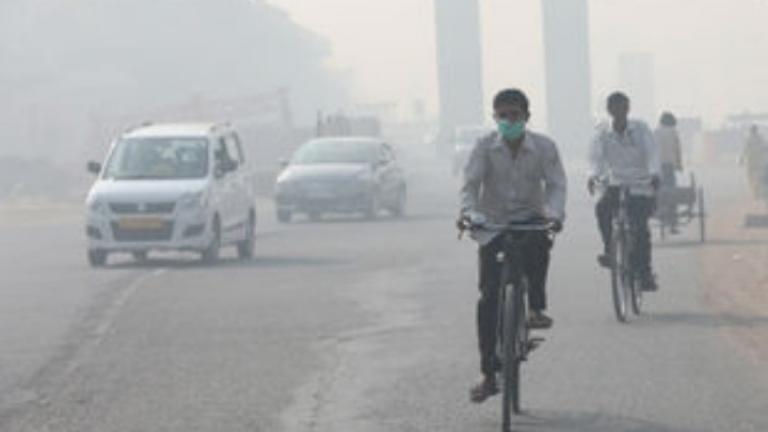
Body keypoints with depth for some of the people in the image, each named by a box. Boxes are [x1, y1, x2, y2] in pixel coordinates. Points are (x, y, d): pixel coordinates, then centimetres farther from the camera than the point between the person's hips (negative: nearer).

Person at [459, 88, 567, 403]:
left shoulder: (544, 147, -6)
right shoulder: (485, 147, -7)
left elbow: (555, 184, -11)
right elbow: (470, 183, -14)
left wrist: (554, 214, -31)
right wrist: (468, 211, -34)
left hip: (529, 220, 0)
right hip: (493, 225, 0)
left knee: (540, 239, -38)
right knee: (488, 298, -6)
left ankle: (536, 308, -19)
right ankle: (489, 375, 1)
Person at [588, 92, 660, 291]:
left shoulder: (640, 129, -6)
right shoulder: (603, 132, -2)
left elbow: (652, 153, -16)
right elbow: (596, 156, -11)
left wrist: (654, 174, -36)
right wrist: (594, 175, -33)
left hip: (641, 187, -2)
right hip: (616, 184, 2)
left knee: (640, 229, -14)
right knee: (602, 208, -29)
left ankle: (644, 273, -4)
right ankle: (609, 251, -15)